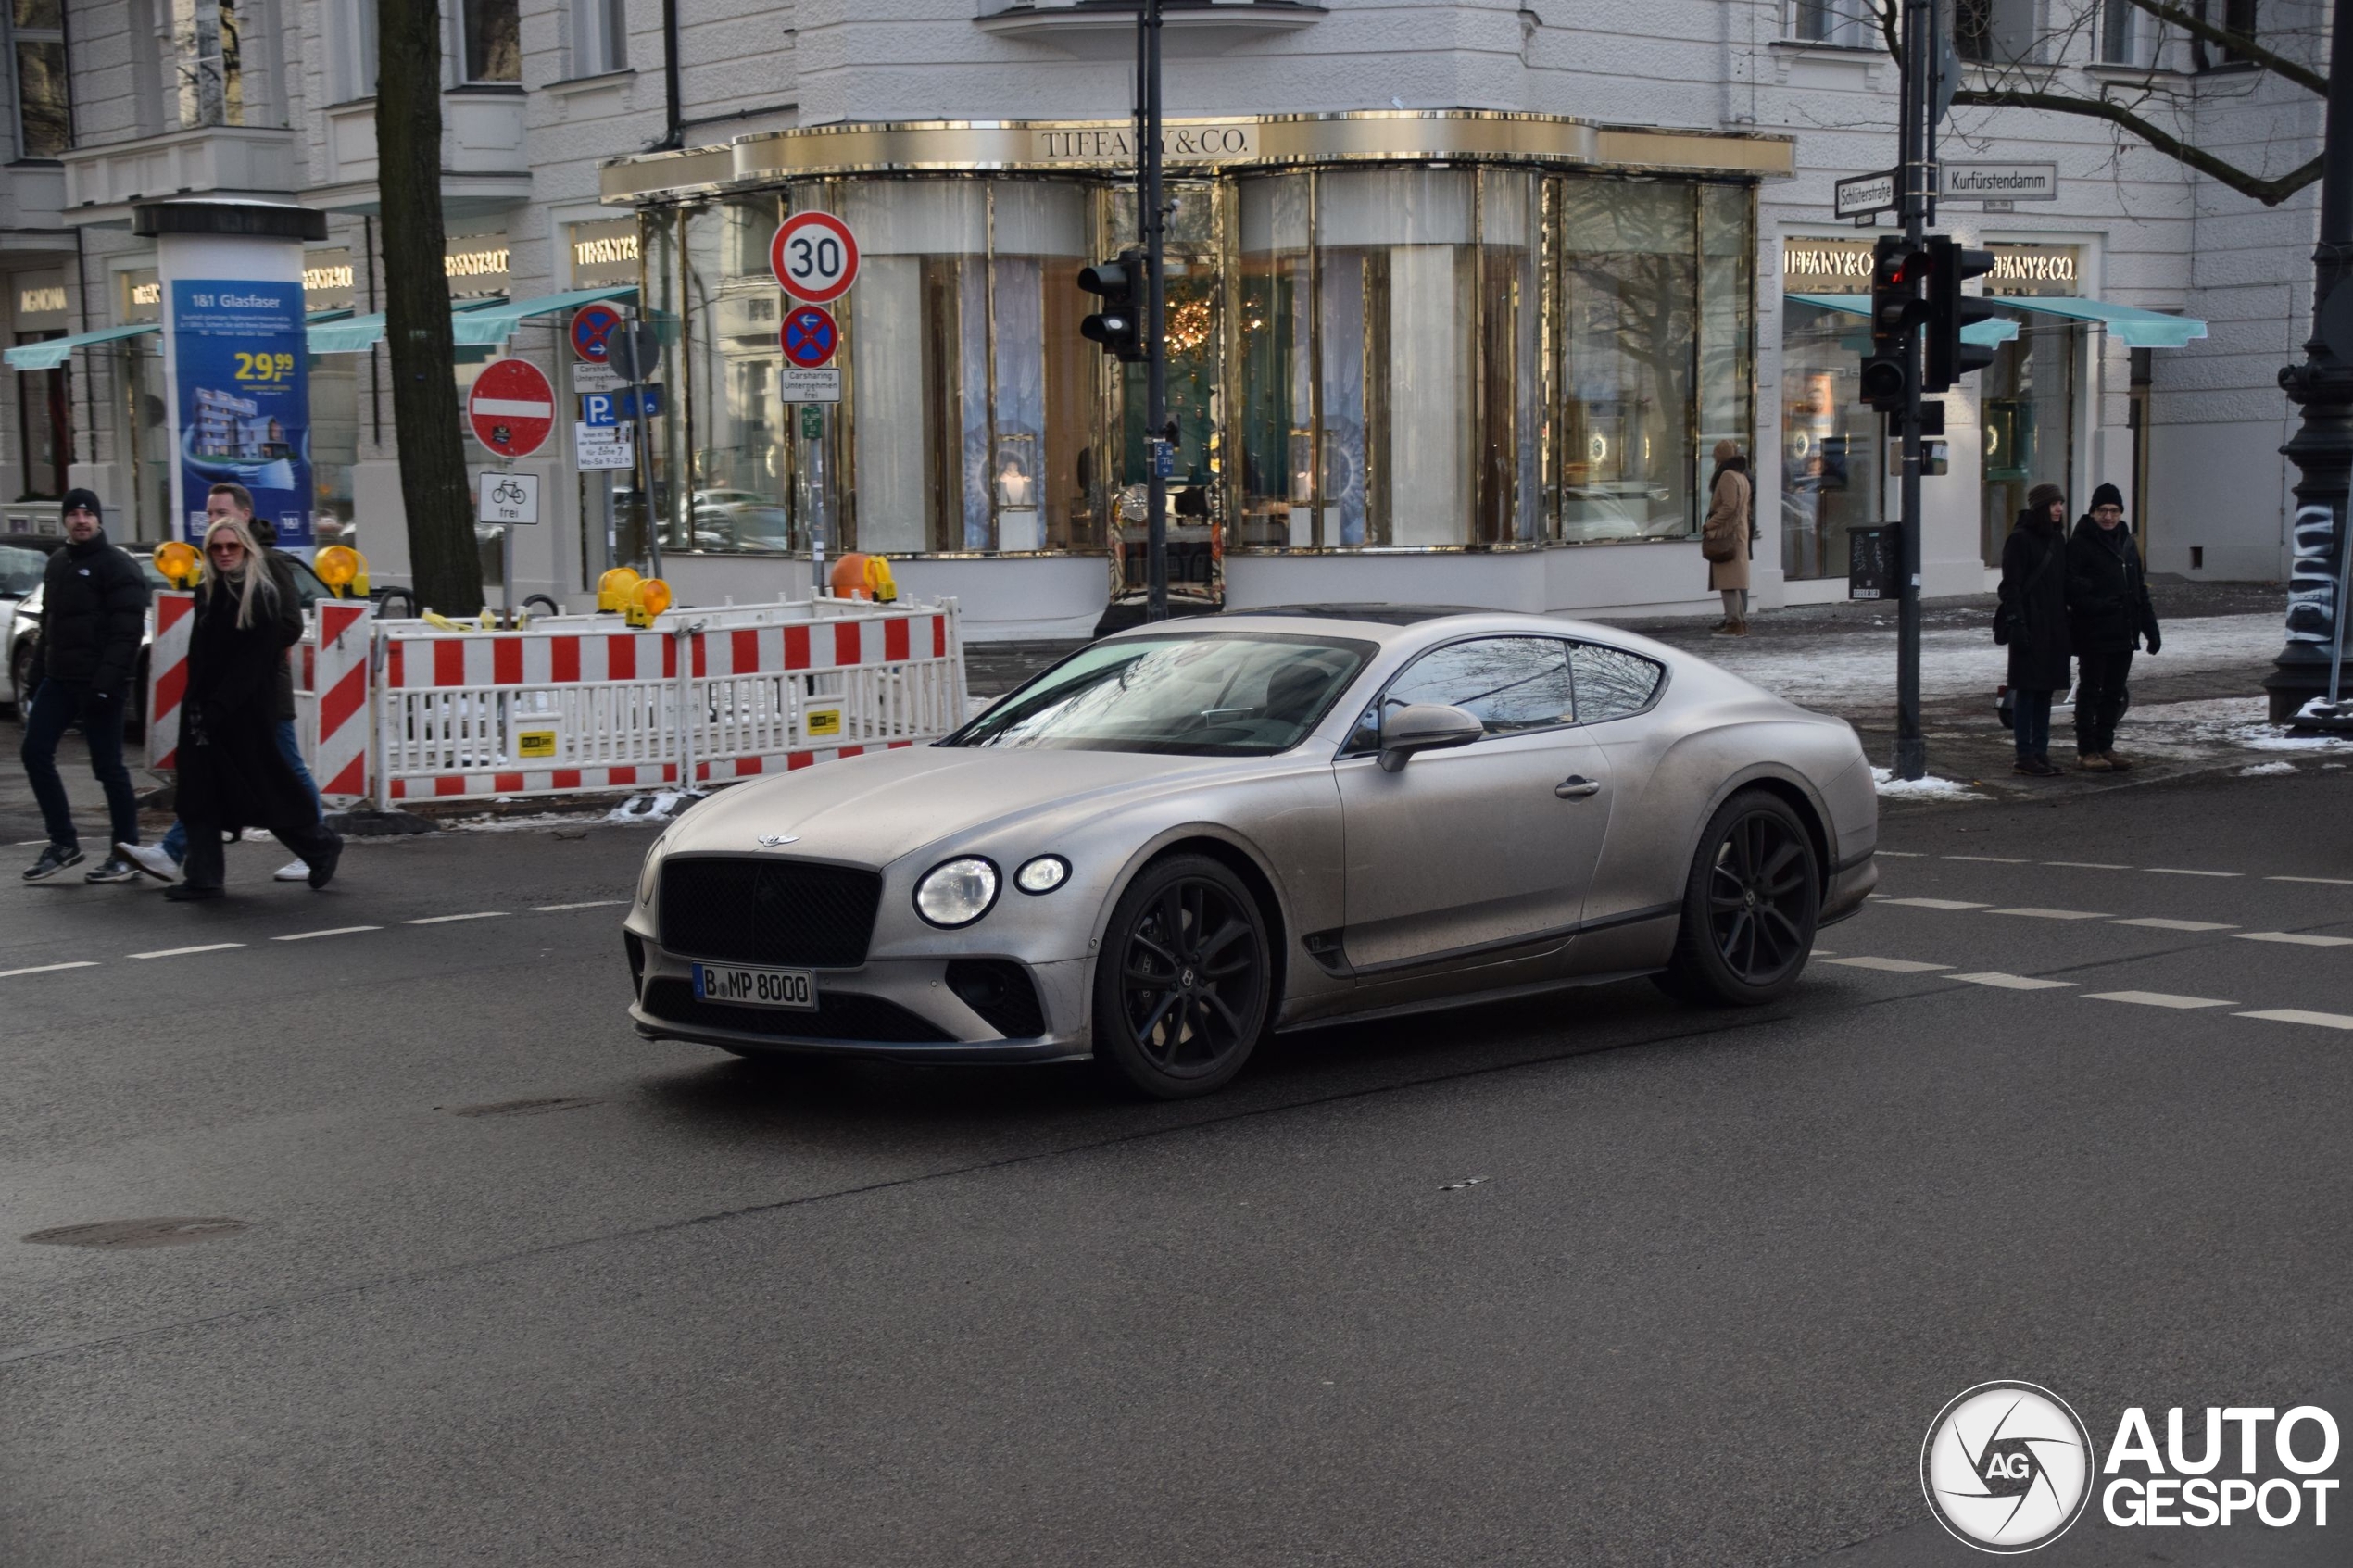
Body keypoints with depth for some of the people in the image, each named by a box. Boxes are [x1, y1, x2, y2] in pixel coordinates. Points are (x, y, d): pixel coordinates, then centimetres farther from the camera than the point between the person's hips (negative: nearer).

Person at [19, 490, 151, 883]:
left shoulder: (117, 567, -9)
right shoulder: (57, 564, 17)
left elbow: (127, 631, -17)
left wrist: (106, 681, -24)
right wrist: (36, 676, 17)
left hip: (98, 684, -8)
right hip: (59, 679, 8)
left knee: (108, 766, -4)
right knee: (35, 754, 4)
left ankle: (127, 854, 5)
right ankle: (62, 842, 14)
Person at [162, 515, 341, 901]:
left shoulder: (263, 595, -10)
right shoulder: (207, 594, 11)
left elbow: (254, 661, -16)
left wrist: (218, 708, -21)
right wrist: (198, 708, 6)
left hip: (245, 712, -6)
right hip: (203, 710, 6)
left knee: (264, 787, 2)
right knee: (200, 793, 2)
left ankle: (322, 845, 21)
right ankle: (203, 879, 6)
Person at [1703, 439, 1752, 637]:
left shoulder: (1727, 476, -12)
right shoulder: (1742, 477, 19)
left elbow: (1729, 507, -21)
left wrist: (1709, 525, -15)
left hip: (1726, 535, -10)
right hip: (1740, 533, 10)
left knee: (1729, 581, -10)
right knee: (1737, 580, 12)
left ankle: (1734, 623, -14)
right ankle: (1741, 621, 13)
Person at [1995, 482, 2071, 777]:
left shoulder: (2056, 539, 14)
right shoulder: (2020, 539, -10)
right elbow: (2011, 586, -14)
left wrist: (2065, 623, 15)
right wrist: (2017, 625, -20)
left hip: (2053, 628, 8)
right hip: (2030, 627, -8)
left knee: (2046, 689, 10)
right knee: (2027, 690, -4)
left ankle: (2040, 753, 15)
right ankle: (2025, 756, -1)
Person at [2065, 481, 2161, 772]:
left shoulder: (2127, 542, 15)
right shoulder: (2080, 544, -8)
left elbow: (2139, 588, 19)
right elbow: (2070, 585, -16)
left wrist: (2150, 628, 16)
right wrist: (2095, 605, -28)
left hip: (2123, 633, 7)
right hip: (2093, 635, -7)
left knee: (2114, 694, 11)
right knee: (2090, 692, -1)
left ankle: (2105, 747, 19)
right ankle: (2087, 751, 4)